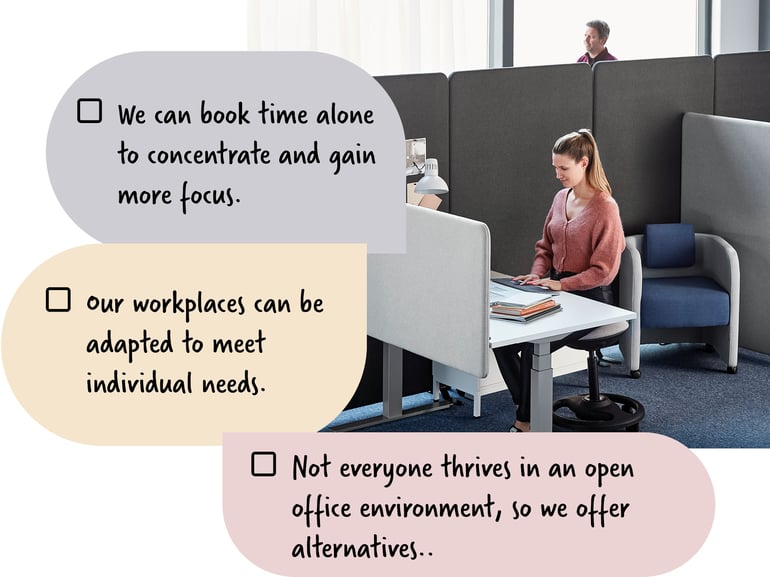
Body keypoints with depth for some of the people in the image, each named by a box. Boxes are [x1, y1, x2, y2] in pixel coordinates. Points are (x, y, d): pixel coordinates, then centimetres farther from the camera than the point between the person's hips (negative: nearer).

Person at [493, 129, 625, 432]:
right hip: (556, 289, 7)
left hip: (589, 297, -7)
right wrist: (538, 274, 1)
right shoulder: (561, 198, 10)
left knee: (532, 344, -26)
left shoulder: (605, 208, -13)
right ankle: (527, 410, -3)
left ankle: (526, 420, -6)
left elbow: (604, 270, -15)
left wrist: (561, 284, -20)